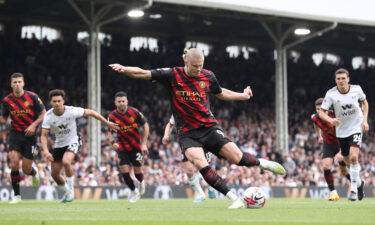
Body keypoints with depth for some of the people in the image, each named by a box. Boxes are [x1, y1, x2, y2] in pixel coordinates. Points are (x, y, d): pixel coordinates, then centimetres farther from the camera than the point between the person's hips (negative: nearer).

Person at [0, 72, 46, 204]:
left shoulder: (32, 97, -7)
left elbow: (43, 113, 0)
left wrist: (34, 125, -14)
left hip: (30, 135, -1)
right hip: (15, 134, 1)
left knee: (26, 169, -1)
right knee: (14, 164, -16)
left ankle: (34, 173, 39)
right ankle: (17, 195, -3)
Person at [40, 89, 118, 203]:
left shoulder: (72, 111, -21)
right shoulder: (48, 116, -16)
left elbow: (90, 112, -8)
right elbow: (44, 135, -15)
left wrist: (107, 123, -1)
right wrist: (46, 151, -31)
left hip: (72, 142, -4)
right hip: (59, 144, 4)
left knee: (66, 161, -32)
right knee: (54, 173, 5)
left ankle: (71, 191, -14)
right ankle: (66, 192, 33)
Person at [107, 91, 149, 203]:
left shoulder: (134, 112, -13)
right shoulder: (112, 116, -10)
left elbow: (145, 126, -2)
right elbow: (110, 132, 0)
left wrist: (144, 144, -7)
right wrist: (113, 142, -21)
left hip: (136, 146, -1)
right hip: (122, 147, 1)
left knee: (137, 171, -1)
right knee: (124, 170, -8)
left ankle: (141, 182, 37)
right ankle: (133, 191, 17)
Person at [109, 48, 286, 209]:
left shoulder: (208, 76, 2)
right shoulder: (172, 75, -7)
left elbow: (220, 93, 23)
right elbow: (143, 74, -13)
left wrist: (243, 95, 22)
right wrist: (124, 69, -28)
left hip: (209, 127, 2)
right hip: (187, 133, -2)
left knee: (238, 158, -9)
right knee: (201, 164, -26)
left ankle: (263, 163, 26)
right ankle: (234, 199, -18)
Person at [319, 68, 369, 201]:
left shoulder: (357, 89, -10)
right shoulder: (331, 94, -14)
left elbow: (364, 102, 10)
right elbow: (322, 112, -11)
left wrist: (364, 120, -1)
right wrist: (330, 120, -31)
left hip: (356, 127, -2)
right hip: (341, 130, 2)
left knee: (353, 157, -21)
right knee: (348, 161, 10)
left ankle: (354, 188, -10)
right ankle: (359, 182, 38)